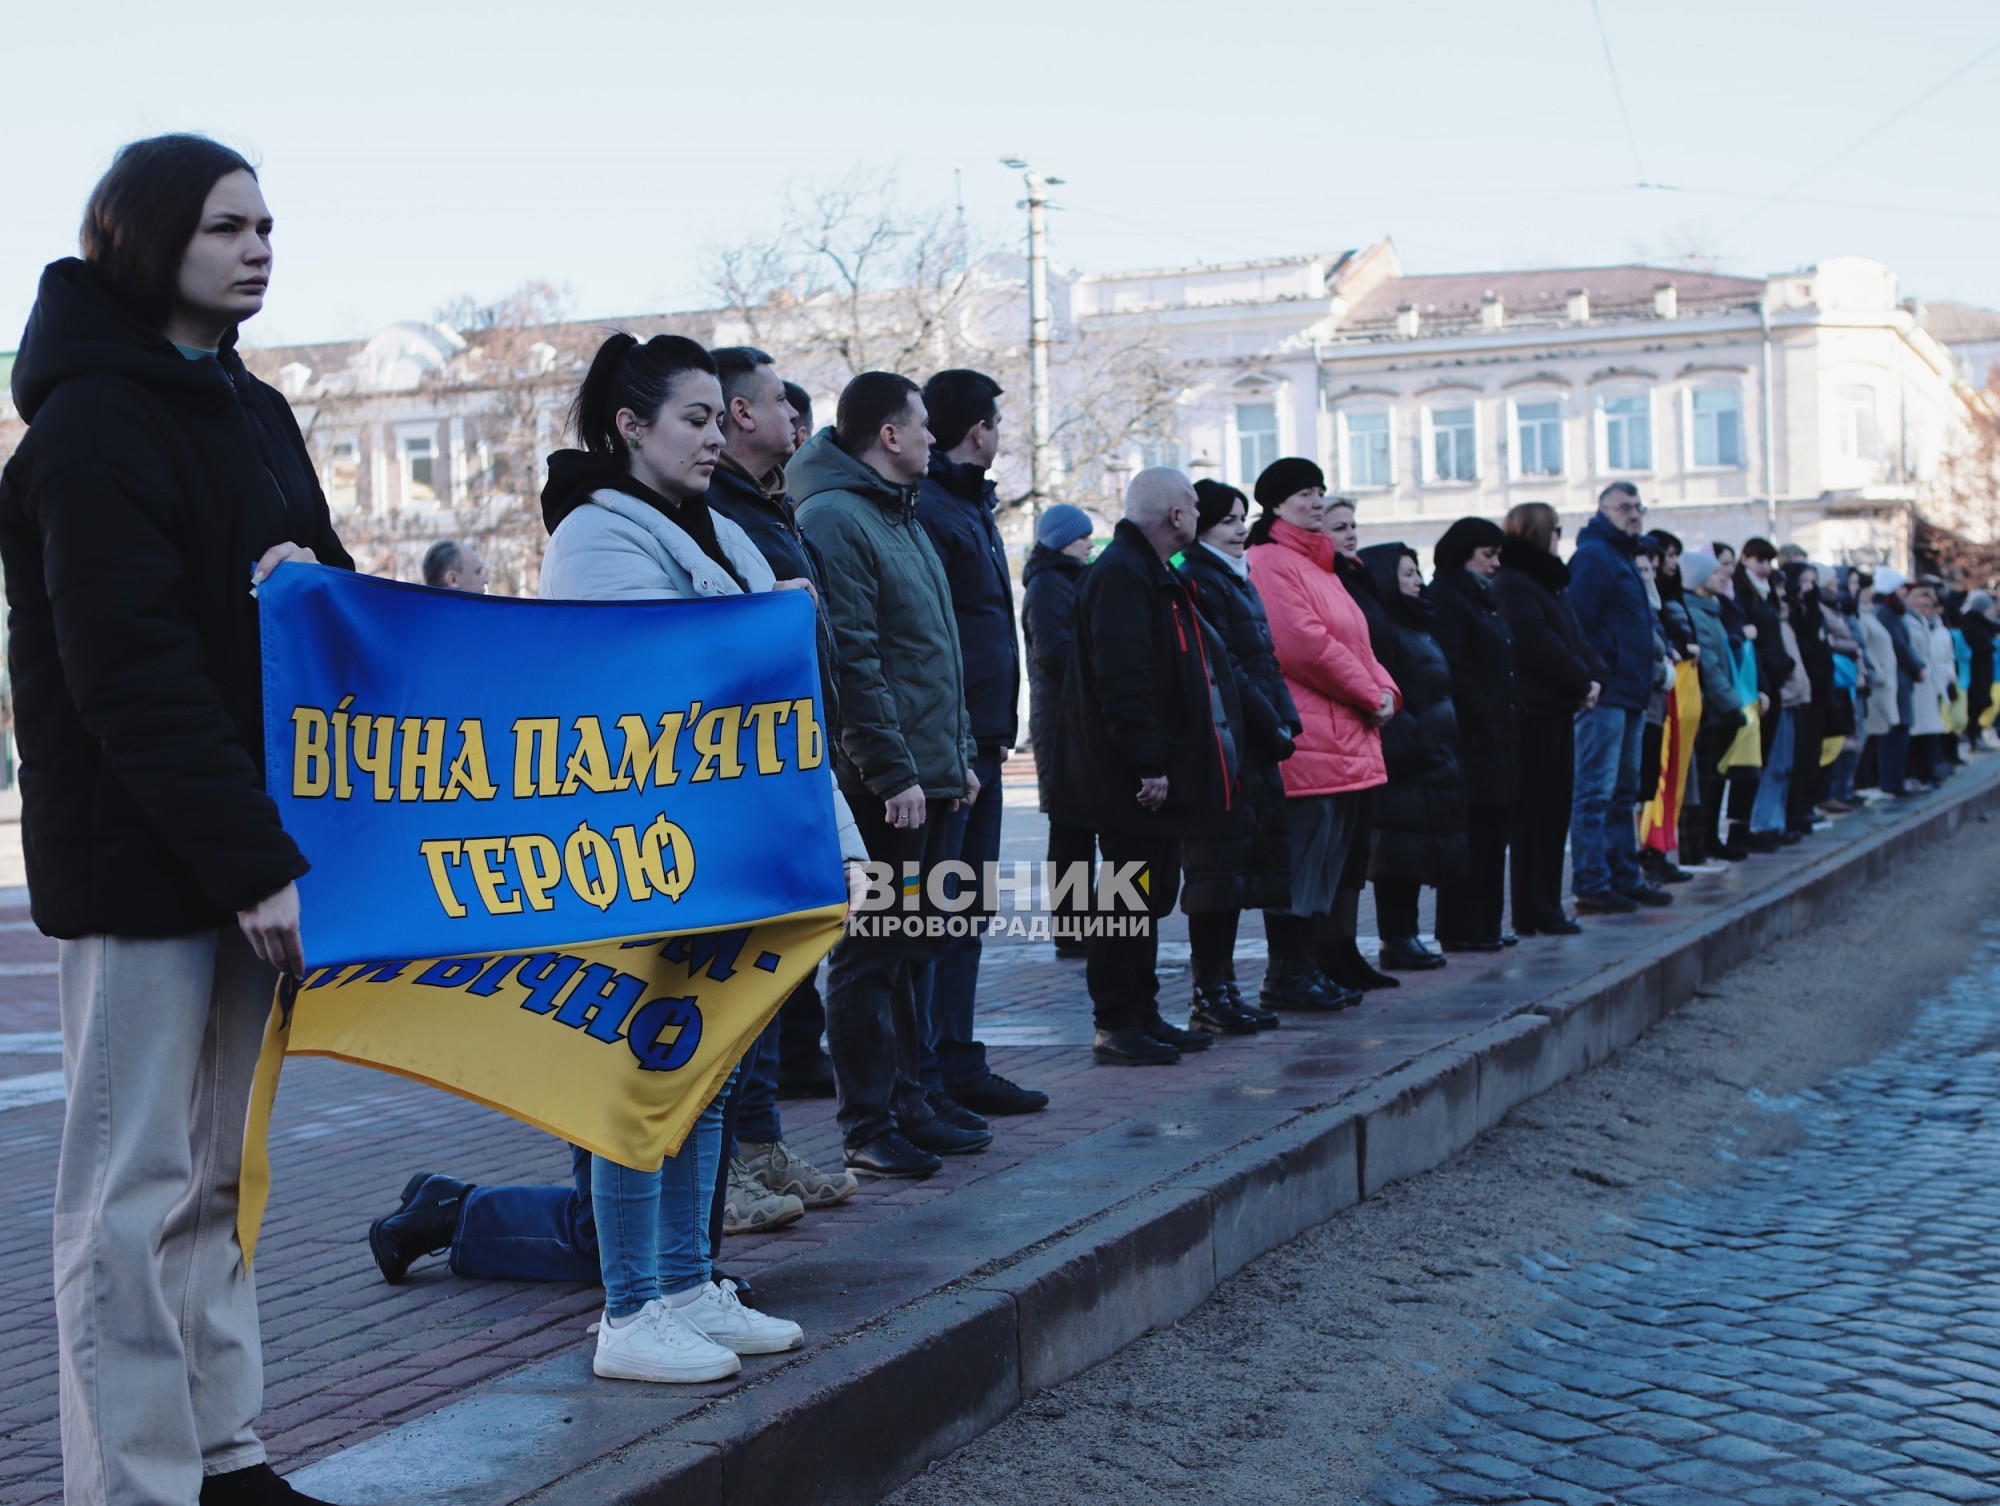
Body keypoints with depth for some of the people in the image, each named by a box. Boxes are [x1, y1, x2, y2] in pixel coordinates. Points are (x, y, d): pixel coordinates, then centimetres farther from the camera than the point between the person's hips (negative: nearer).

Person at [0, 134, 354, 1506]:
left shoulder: (250, 411, 15)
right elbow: (132, 674, -19)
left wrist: (312, 576, -5)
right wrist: (254, 863, -22)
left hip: (245, 844, 8)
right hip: (139, 861, -8)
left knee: (221, 1169, 13)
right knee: (140, 1185, -2)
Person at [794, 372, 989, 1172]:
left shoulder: (902, 516, 18)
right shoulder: (833, 520, -13)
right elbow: (850, 663, -19)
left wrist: (960, 755, 19)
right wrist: (893, 773, -21)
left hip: (930, 775, 10)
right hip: (884, 782, -10)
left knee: (910, 949, 15)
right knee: (871, 953, -3)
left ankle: (906, 1104, 23)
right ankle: (867, 1128, 4)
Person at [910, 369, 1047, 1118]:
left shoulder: (970, 508, 20)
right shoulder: (927, 510, -13)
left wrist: (996, 732, 16)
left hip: (978, 745, 10)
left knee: (966, 914, 15)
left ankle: (958, 1064, 23)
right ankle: (922, 1082, -4)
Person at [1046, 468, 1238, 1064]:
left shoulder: (1151, 574, 19)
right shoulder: (1121, 575, -16)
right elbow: (1122, 678, -24)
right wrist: (1148, 762, -25)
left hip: (1156, 775, 11)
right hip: (1133, 782, -11)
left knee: (1147, 894, 14)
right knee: (1130, 896, -6)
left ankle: (1140, 1016, 22)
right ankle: (1116, 1028, -1)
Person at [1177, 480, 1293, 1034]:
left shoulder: (1238, 581, 19)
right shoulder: (1198, 580, -10)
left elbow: (1265, 662, 20)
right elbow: (1224, 670, -17)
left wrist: (1286, 722, 7)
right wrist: (1273, 727, -15)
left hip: (1256, 746, 10)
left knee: (1238, 866, 11)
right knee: (1223, 865, -7)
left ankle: (1221, 988, 16)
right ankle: (1211, 994, -3)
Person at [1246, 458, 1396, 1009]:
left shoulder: (1319, 564, 22)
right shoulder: (1268, 562, -9)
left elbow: (1356, 642, 22)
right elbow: (1304, 642, -18)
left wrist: (1384, 686, 2)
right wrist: (1368, 694, -11)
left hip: (1345, 742, 10)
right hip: (1304, 741, -10)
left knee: (1327, 862, 12)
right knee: (1302, 858, -7)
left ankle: (1305, 968, 19)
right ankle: (1287, 975, -2)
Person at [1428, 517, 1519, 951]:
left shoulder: (1480, 598, 22)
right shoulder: (1445, 598, -9)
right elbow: (1454, 671, -17)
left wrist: (1510, 718, 13)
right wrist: (1483, 717, -18)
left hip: (1496, 734, 10)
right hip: (1471, 736, -10)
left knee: (1491, 830, 10)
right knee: (1471, 831, -8)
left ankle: (1486, 924, 15)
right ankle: (1462, 929, -5)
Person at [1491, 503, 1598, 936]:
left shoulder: (1550, 583, 21)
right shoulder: (1511, 585, -10)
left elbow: (1573, 637, 16)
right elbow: (1538, 644, -19)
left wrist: (1593, 675, -1)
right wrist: (1581, 681, -13)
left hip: (1558, 709, 10)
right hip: (1535, 709, -10)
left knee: (1554, 809, 10)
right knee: (1536, 812, -7)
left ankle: (1545, 909, 15)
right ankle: (1534, 914, -4)